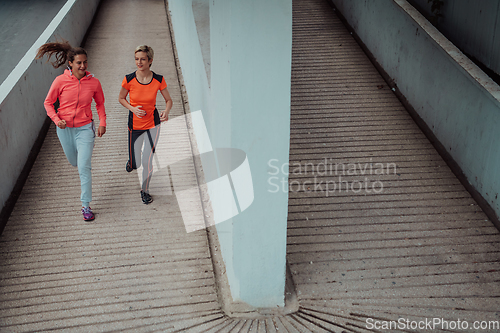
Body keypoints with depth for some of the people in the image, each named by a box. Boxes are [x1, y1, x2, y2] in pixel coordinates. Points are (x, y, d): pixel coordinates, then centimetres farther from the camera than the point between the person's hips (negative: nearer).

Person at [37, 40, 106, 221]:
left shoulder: (93, 82, -10)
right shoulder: (60, 81, -13)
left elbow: (100, 103, 7)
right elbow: (48, 103, -1)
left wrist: (102, 122, -3)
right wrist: (56, 119, -17)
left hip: (85, 128, -1)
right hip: (65, 128, 2)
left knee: (84, 167, -9)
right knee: (74, 162, 20)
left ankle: (86, 206, 0)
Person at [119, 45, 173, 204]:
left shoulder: (158, 80, -13)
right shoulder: (129, 79, -14)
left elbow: (168, 100, 0)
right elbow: (121, 98, 2)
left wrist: (166, 111, -22)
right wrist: (132, 109, -17)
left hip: (152, 124, 0)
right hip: (134, 124, 1)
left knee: (147, 161, -4)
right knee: (135, 164, 11)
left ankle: (145, 190, 22)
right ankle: (132, 160, 53)